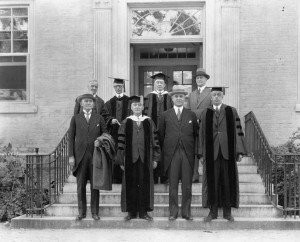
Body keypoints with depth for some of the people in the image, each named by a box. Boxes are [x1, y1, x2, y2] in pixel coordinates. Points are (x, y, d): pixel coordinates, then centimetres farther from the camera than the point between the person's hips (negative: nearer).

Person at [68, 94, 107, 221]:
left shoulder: (99, 118, 9)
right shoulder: (75, 118, 8)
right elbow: (71, 138, 6)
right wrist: (71, 156, -2)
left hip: (95, 155, 0)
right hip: (80, 155, 0)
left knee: (95, 185, 3)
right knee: (80, 185, 3)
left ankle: (95, 212, 11)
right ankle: (81, 212, 12)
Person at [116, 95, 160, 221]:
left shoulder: (149, 122, 6)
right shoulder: (125, 123, 4)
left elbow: (154, 141, 6)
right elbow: (121, 143, 3)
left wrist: (155, 159, 1)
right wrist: (121, 161, -1)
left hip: (145, 159, 1)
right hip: (130, 159, 0)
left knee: (145, 185, 2)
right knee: (130, 185, 2)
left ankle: (143, 212, 10)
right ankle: (131, 212, 11)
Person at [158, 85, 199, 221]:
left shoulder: (191, 115, 10)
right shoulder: (165, 115, 8)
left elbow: (196, 134, 10)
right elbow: (161, 135, 9)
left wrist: (196, 152, 2)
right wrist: (163, 153, 4)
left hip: (188, 154, 1)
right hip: (171, 154, 0)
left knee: (187, 185, 2)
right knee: (173, 185, 2)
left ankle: (186, 212, 11)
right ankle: (173, 212, 9)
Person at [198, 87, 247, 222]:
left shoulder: (232, 112, 5)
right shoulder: (205, 114, 8)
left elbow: (238, 131, 2)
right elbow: (202, 134, 7)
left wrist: (240, 151, -4)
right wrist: (201, 154, 1)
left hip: (228, 152, -1)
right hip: (211, 153, 1)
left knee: (228, 181, 3)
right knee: (212, 181, 3)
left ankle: (227, 212, 12)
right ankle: (213, 212, 12)